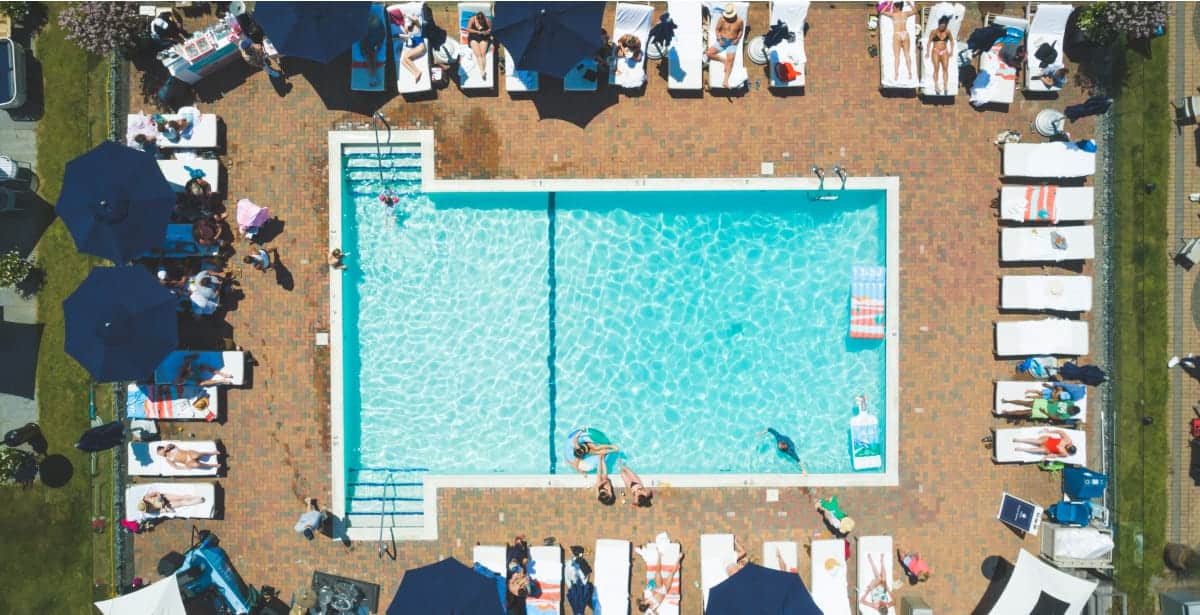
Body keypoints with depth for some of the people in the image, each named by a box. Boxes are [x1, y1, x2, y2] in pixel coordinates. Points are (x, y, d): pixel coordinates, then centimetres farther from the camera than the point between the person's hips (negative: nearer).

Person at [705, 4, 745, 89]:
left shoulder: (739, 20, -9)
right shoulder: (722, 19, -10)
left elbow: (741, 30, 8)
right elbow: (717, 29, 2)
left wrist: (737, 39, -8)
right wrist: (719, 39, -12)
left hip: (732, 43, -2)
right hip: (722, 41, 2)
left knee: (730, 59, -28)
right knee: (709, 53, -20)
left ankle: (726, 81, -35)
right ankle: (724, 60, -2)